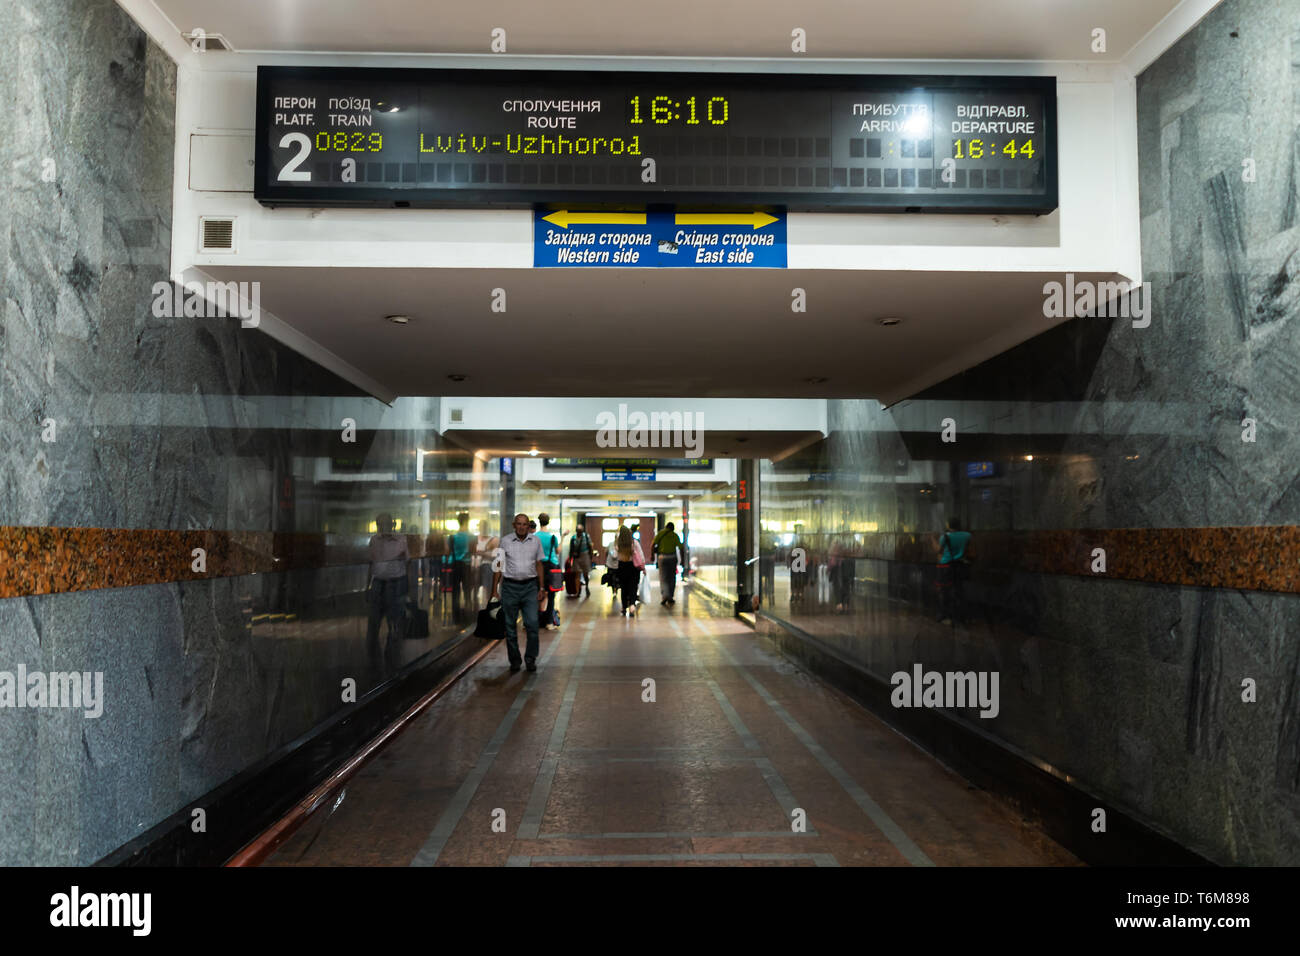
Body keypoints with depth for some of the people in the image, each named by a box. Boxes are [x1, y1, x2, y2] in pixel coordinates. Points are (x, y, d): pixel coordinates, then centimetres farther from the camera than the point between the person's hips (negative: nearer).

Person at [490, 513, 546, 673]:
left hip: (530, 587, 1)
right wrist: (494, 591, 0)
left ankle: (530, 658, 8)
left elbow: (539, 565, 12)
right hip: (510, 586, 0)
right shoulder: (505, 541, 1)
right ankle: (514, 661, 16)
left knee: (532, 623, -8)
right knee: (510, 626, 4)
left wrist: (541, 588, 7)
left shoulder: (535, 541, 6)